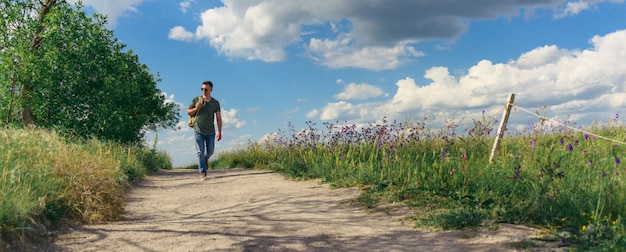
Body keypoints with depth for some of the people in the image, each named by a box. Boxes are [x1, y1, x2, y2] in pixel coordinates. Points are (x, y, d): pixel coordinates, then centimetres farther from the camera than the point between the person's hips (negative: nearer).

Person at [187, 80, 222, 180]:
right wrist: (196, 108, -13)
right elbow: (188, 112, 8)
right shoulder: (196, 100, 0)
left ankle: (205, 159, 46)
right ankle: (202, 173, 0)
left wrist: (219, 131, -5)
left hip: (210, 132, 2)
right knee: (200, 152, -4)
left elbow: (218, 118, 2)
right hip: (198, 131, -2)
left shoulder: (215, 103, 2)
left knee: (210, 151, 13)